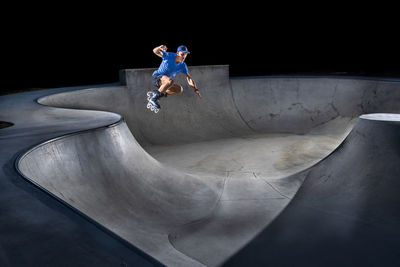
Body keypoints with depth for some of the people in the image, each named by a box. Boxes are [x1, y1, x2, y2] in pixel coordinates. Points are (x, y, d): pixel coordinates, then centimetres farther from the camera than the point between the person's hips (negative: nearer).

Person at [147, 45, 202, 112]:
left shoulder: (183, 65, -4)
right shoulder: (169, 56, -15)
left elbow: (189, 78, -5)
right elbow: (155, 51, -9)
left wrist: (196, 89, -18)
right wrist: (160, 48, -34)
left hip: (165, 82, 6)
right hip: (156, 77, -6)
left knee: (180, 89, -12)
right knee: (170, 81, -35)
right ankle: (153, 98, -25)